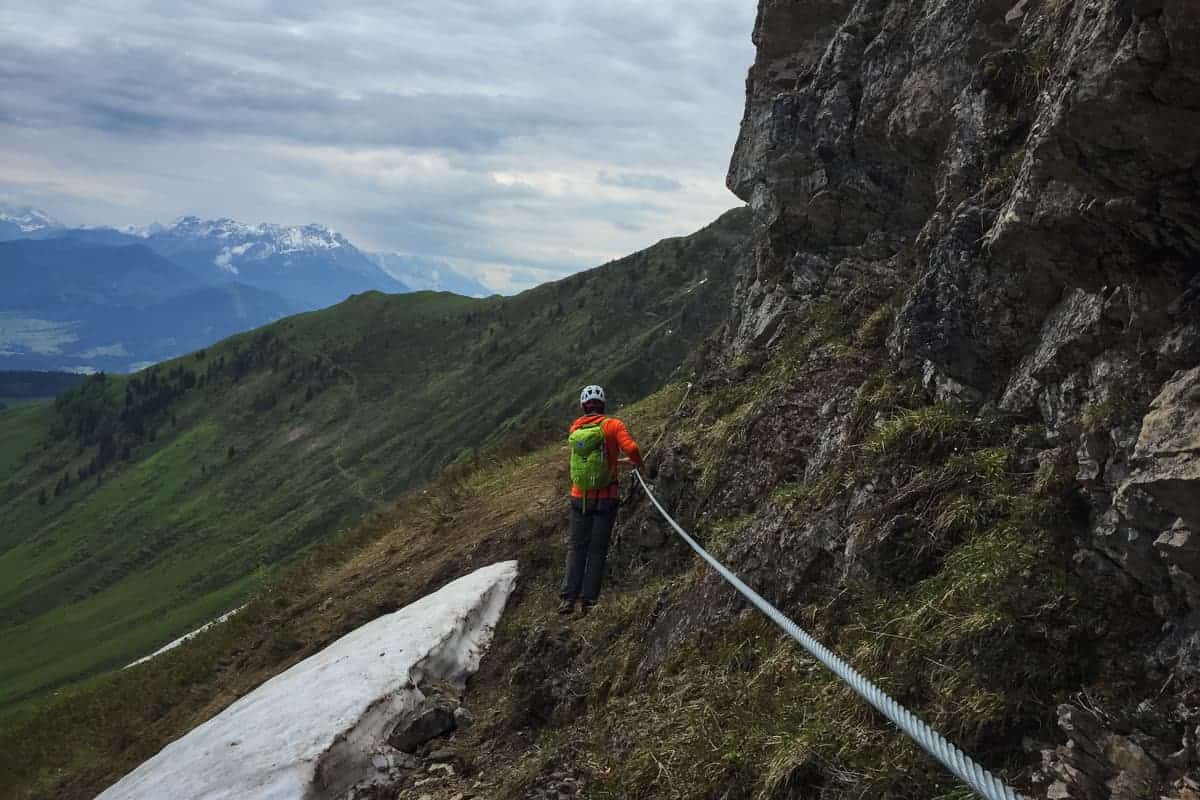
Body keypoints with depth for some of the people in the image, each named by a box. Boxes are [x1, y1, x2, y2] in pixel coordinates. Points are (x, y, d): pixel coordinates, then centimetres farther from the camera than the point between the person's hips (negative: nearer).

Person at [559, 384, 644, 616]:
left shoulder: (574, 429, 4)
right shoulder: (612, 425, -9)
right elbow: (631, 448, -21)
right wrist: (637, 462, 1)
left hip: (579, 498, 3)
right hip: (605, 498, -3)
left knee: (576, 547, 12)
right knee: (597, 550, 6)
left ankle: (568, 597, 4)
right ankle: (588, 600, 5)